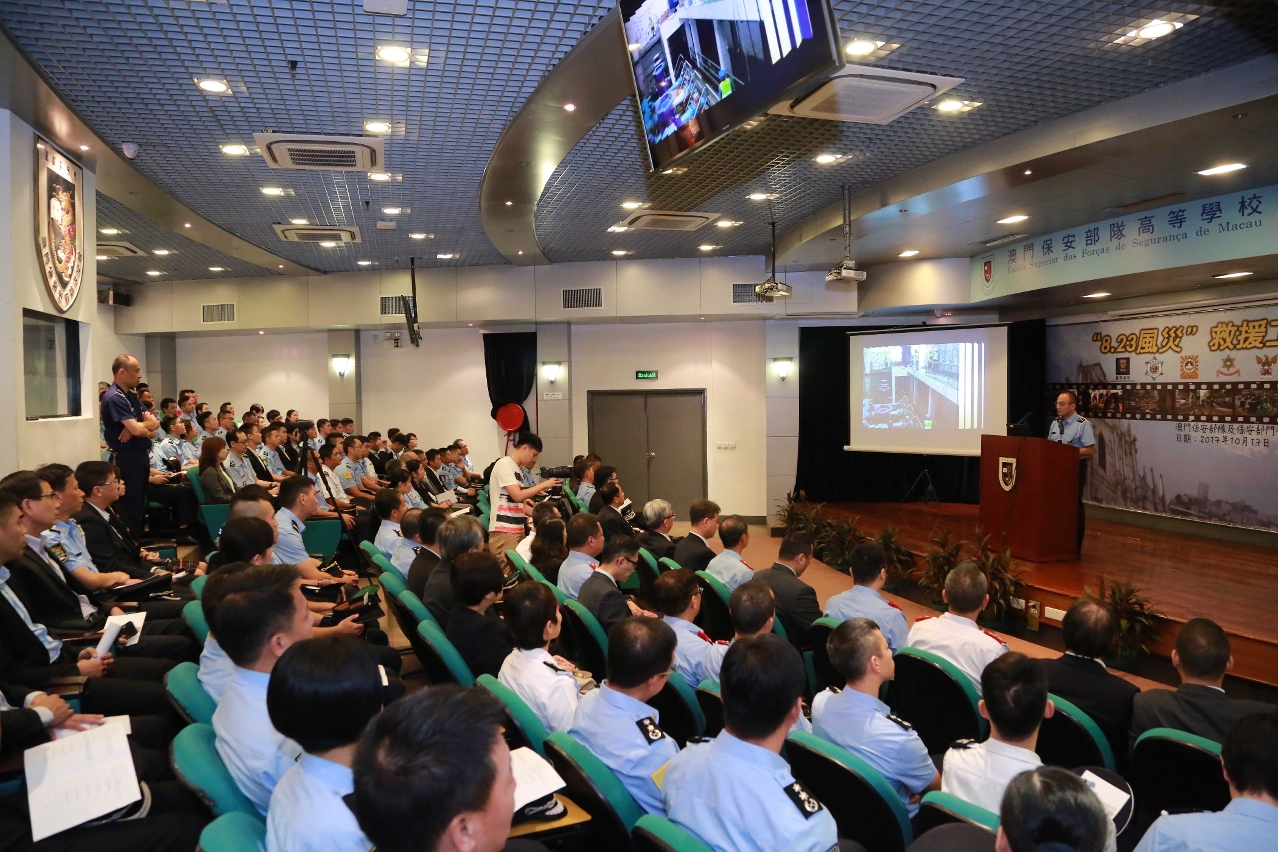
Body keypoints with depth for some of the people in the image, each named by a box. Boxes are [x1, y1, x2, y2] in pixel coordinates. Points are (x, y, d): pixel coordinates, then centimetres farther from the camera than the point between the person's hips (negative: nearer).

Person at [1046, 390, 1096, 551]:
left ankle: (1075, 545, 11)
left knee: (1074, 504, 2)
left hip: (1075, 468, -6)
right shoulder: (1055, 423, 9)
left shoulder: (1083, 424, -11)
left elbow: (1090, 450, -15)